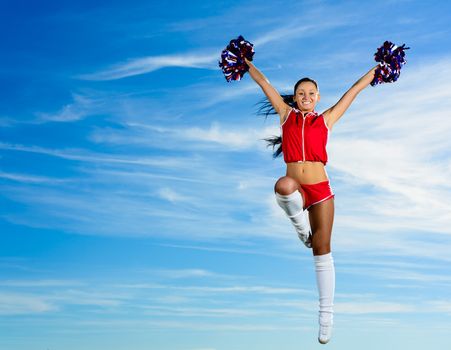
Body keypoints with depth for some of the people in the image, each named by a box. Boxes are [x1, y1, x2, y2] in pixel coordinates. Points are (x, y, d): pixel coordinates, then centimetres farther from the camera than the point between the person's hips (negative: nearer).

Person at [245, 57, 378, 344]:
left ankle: (327, 314, 11)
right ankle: (302, 229, -10)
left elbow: (355, 89, 16)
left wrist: (378, 67, 22)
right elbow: (263, 82, 16)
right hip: (295, 189, 0)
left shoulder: (326, 119, 10)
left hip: (321, 190, 0)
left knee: (323, 251, 2)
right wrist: (245, 62, 19)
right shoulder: (286, 115, 12)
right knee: (284, 185, -39)